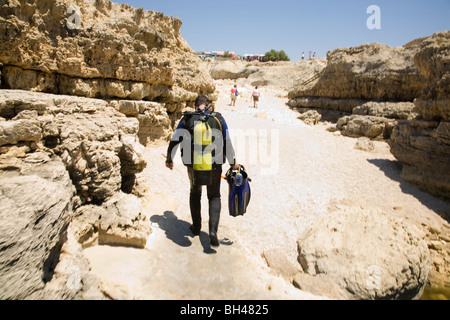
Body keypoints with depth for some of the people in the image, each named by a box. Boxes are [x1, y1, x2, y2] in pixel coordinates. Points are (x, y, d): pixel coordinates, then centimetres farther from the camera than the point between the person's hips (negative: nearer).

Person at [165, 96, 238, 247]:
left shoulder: (187, 119, 2)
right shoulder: (218, 118, 0)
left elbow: (174, 141, 4)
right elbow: (227, 143, -1)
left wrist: (169, 159, 18)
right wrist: (233, 163, 10)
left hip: (193, 165, 1)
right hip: (214, 165, -1)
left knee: (195, 193, 24)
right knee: (214, 196, 15)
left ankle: (196, 227, 33)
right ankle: (213, 230, -1)